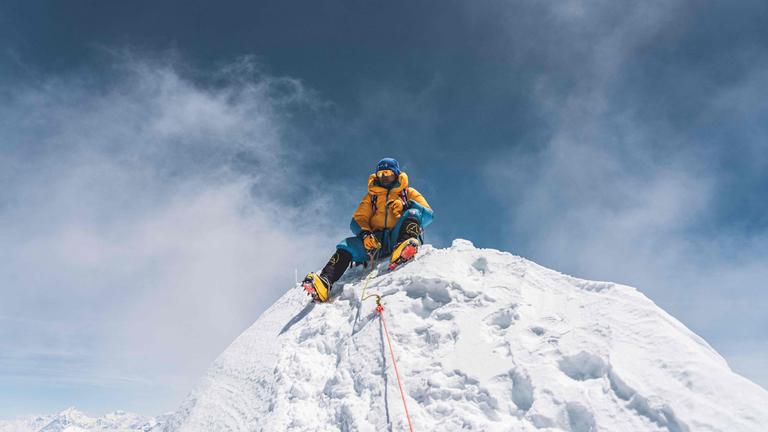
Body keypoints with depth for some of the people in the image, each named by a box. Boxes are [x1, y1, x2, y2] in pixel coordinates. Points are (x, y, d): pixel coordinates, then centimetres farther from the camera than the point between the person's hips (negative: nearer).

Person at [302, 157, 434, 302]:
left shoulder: (408, 192, 21)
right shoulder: (371, 196, 27)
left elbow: (428, 215, 7)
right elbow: (357, 220, 14)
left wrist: (407, 206, -12)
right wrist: (365, 234, -9)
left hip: (398, 237, -2)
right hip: (377, 240, 2)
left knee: (412, 214, -27)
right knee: (347, 246, -22)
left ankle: (404, 246, -54)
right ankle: (325, 282, -40)